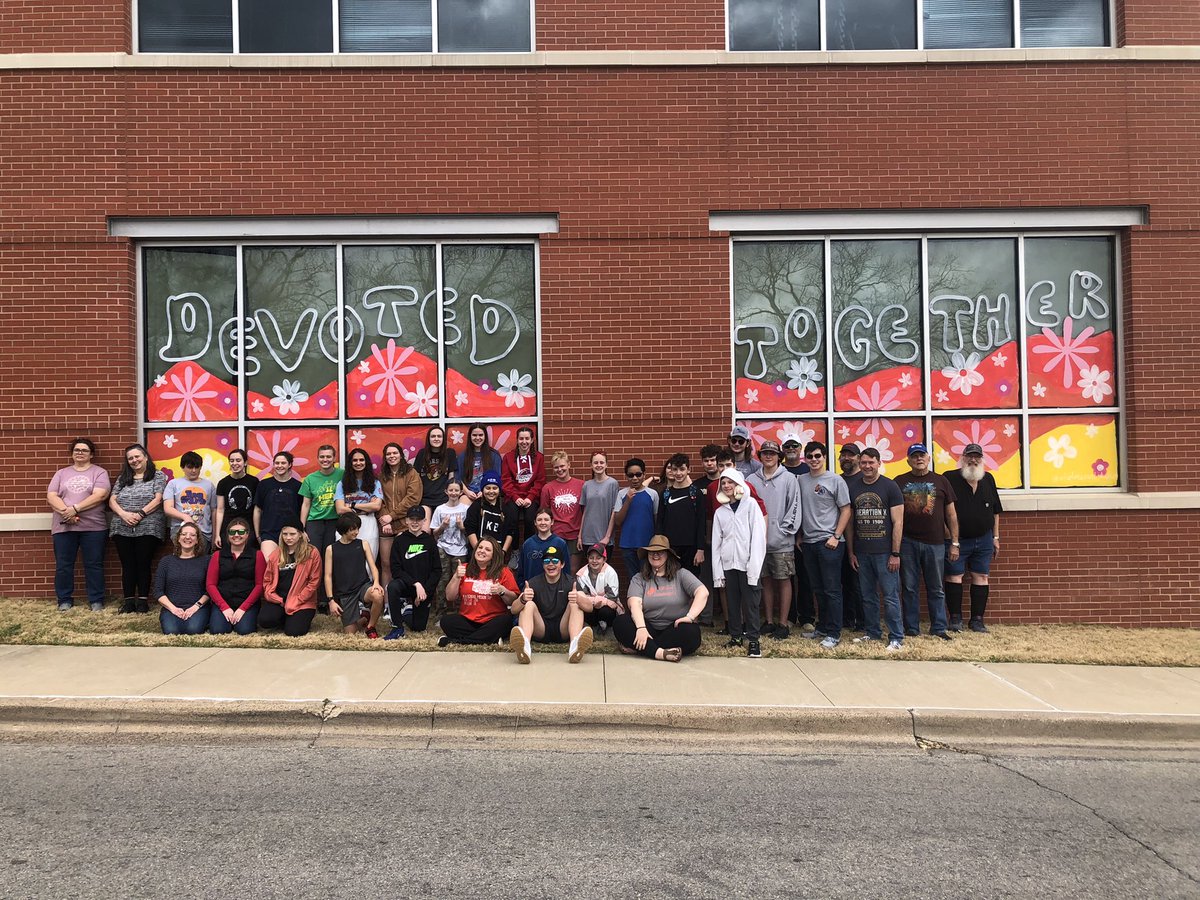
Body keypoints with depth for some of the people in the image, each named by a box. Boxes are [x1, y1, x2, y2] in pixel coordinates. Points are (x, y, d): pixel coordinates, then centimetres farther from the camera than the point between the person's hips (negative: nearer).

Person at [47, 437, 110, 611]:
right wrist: (65, 512, -15)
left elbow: (100, 495, -11)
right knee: (63, 565, 6)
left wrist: (75, 508, -18)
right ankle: (65, 600, 17)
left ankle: (96, 600, 8)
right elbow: (51, 496, 3)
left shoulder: (99, 472, 4)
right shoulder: (61, 473, 14)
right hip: (63, 526, 3)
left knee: (94, 564, 1)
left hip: (92, 526, -3)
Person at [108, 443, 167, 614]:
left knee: (143, 564, -1)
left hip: (148, 528, -4)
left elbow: (158, 500, -6)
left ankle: (143, 600, 6)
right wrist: (124, 514, -11)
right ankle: (128, 600, 11)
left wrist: (140, 514, -17)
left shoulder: (158, 476, 4)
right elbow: (112, 500, 8)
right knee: (128, 565, 5)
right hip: (122, 529, 4)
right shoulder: (122, 478, 16)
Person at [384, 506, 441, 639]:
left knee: (418, 627, 5)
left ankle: (409, 609, 40)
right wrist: (416, 584, -21)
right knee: (392, 586, -35)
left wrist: (425, 589, -14)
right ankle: (397, 628, -18)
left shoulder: (429, 541, -2)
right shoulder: (399, 541, -3)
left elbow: (437, 571, -2)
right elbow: (395, 569, -10)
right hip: (406, 584, -1)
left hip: (426, 588, 1)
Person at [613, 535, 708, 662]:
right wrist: (641, 628, -28)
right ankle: (659, 653, -38)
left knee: (691, 632, -34)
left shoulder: (681, 575, 5)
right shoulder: (639, 579, 8)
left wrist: (690, 617, -24)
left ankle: (639, 647, -27)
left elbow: (703, 593, -9)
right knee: (620, 623, -24)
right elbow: (635, 603, -9)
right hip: (649, 628, 1)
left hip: (675, 629, -1)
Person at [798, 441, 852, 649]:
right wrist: (799, 535, 12)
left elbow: (846, 510, -4)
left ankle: (833, 634, 3)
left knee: (832, 590, -2)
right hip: (808, 542, 5)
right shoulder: (801, 481, 10)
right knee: (818, 589, 13)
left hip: (829, 542, -5)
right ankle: (822, 628, 23)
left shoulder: (835, 480, -3)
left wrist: (836, 536, -11)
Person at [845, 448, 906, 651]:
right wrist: (850, 552, 9)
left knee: (890, 596, -2)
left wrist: (895, 554, -10)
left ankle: (897, 638, 5)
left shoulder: (890, 486, -3)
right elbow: (849, 522, 12)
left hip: (884, 552, -4)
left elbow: (898, 522, -5)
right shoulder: (852, 488, 8)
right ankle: (872, 633, 23)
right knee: (868, 596, 11)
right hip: (861, 553, 4)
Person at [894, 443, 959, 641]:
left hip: (935, 543, 1)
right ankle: (911, 628, 13)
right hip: (907, 542, 0)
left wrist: (954, 543, 4)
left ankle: (939, 628, 14)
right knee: (910, 588, 5)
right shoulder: (899, 482, 6)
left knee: (936, 589, 7)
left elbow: (951, 514, 8)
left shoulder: (940, 481, 8)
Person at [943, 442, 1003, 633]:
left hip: (983, 539, 4)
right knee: (954, 577, -1)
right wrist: (949, 537, -9)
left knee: (981, 578, 6)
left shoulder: (988, 479, 8)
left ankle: (977, 619, 14)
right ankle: (955, 618, 10)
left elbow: (995, 511, 15)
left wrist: (996, 537, 13)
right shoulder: (950, 478, -7)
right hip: (956, 539, -4)